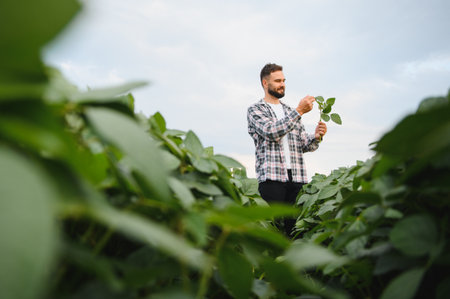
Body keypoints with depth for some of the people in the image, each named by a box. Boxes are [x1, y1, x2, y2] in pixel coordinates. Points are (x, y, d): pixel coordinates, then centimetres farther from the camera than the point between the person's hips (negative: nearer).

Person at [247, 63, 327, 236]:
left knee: (295, 224, -1)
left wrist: (316, 137, -2)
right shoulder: (255, 110, 7)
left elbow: (305, 146, 20)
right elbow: (271, 132, -13)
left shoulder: (291, 111, 24)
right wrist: (299, 111, -13)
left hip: (297, 177, 5)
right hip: (271, 177, -5)